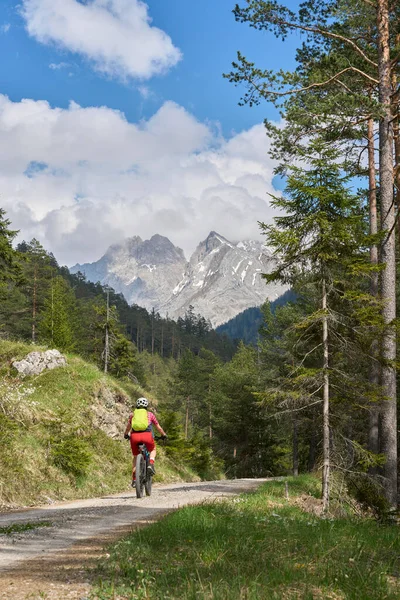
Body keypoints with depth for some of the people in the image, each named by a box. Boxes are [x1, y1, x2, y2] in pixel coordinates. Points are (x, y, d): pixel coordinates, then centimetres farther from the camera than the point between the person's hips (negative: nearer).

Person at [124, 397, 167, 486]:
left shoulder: (133, 415, 23)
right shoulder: (150, 414, 21)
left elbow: (128, 427, 32)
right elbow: (158, 427, 28)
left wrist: (126, 435, 52)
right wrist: (163, 435, 45)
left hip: (134, 436, 1)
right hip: (147, 435, -1)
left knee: (136, 457, 22)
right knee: (153, 450, 29)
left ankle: (134, 479, 12)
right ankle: (151, 464, 0)